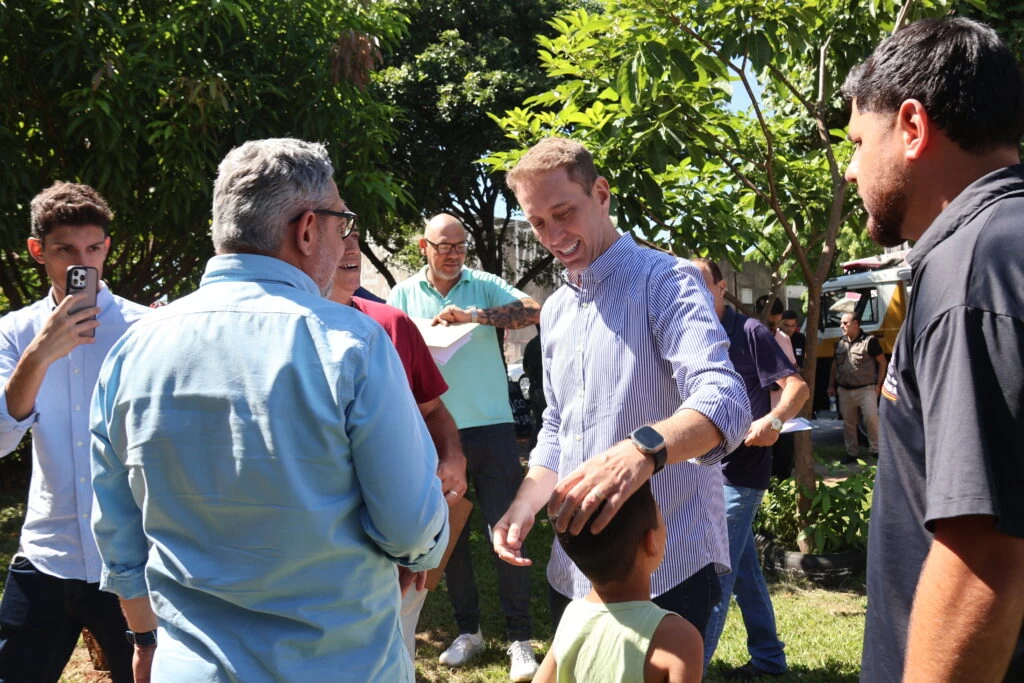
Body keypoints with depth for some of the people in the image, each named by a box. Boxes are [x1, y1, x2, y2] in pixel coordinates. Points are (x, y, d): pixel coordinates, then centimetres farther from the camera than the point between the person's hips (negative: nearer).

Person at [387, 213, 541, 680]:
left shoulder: (485, 286, 2)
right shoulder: (404, 295, 6)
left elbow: (532, 311, -14)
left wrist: (474, 316, -24)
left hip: (491, 428, -2)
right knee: (450, 534, 9)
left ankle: (520, 639, 3)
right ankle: (468, 632, 22)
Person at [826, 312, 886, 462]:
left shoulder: (869, 341, -8)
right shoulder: (840, 343, 10)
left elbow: (882, 362, -4)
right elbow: (835, 365, 19)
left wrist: (878, 385, -8)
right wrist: (831, 385, 15)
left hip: (866, 389, -5)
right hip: (845, 391, 6)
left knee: (871, 419, -14)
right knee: (848, 423, 9)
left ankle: (876, 449, -1)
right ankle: (851, 453, 19)